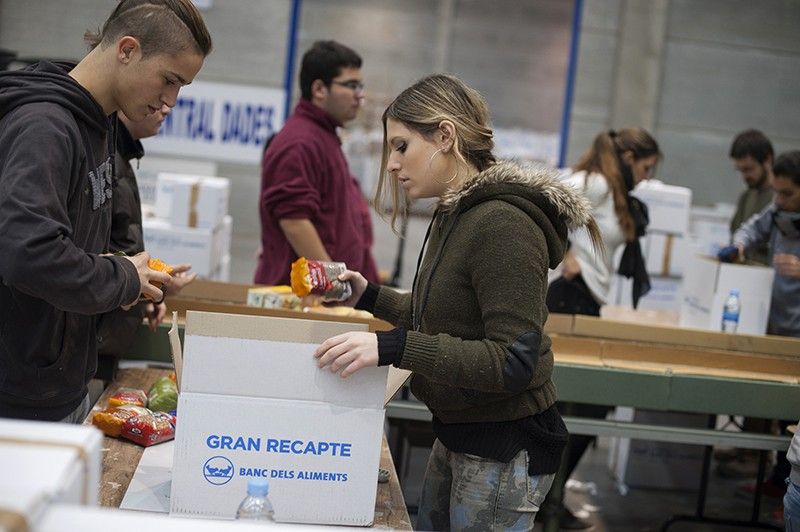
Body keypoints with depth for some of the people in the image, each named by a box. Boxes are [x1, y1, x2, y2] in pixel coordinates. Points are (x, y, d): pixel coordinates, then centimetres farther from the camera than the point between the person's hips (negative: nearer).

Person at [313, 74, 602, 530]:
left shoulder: (502, 225, -22)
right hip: (459, 435, 9)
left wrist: (393, 348, -32)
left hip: (506, 452, -9)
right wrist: (370, 297, 10)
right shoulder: (456, 215, 7)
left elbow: (515, 362, -27)